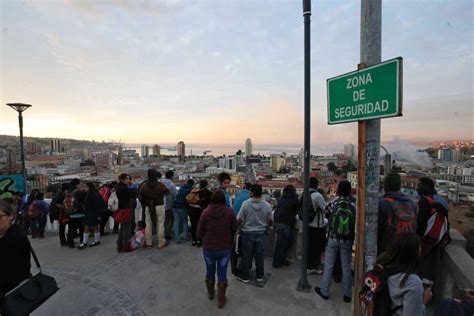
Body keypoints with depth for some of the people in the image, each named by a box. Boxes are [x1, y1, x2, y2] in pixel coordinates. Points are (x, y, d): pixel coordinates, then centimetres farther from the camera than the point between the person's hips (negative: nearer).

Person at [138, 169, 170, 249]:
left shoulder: (144, 185, -2)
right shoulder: (160, 185, -12)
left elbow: (140, 197, 5)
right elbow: (167, 192, 2)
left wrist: (145, 204, 17)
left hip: (148, 207, 3)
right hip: (159, 207, -3)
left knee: (148, 225, 12)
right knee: (160, 225, 4)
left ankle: (148, 243, 22)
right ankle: (161, 243, 11)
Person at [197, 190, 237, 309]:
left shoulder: (206, 212, -15)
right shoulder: (230, 212, -15)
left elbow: (200, 232, -8)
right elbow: (234, 229, -5)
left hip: (208, 248, 1)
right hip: (225, 248, -1)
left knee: (210, 271, 23)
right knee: (222, 273, 16)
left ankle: (210, 293, 44)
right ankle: (221, 300, 28)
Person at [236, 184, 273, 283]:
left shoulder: (246, 204, -18)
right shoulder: (267, 205, -10)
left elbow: (239, 221, -16)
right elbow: (270, 222, -1)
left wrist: (239, 226, 6)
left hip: (247, 233, -2)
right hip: (261, 233, 2)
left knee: (246, 256, 12)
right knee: (259, 256, 16)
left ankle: (245, 277, 26)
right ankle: (260, 276, 31)